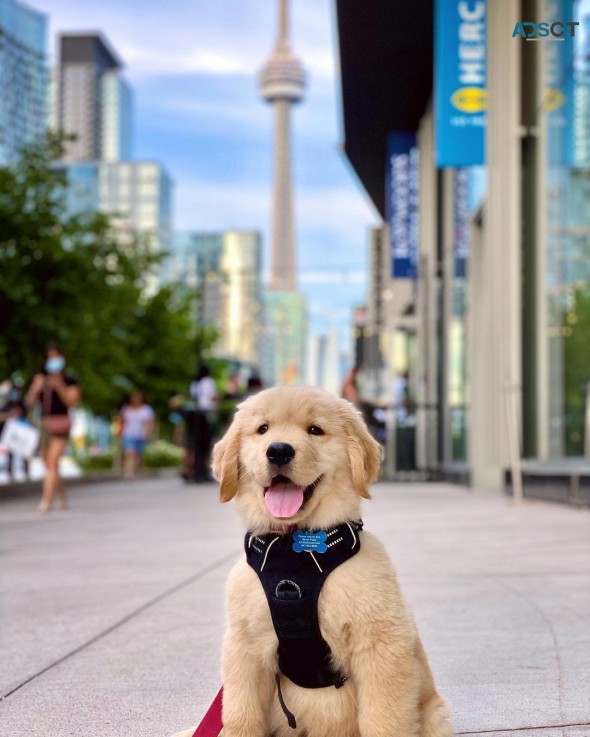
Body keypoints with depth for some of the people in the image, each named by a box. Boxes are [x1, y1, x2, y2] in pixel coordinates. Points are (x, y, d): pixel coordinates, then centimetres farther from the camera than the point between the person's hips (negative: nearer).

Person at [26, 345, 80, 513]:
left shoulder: (69, 381, 2)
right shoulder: (40, 379, 13)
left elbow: (72, 402, -8)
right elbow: (30, 403, 9)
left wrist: (59, 386, -17)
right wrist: (35, 388, -8)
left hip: (61, 424, -5)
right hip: (44, 424, 5)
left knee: (52, 461, -16)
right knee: (49, 464, 11)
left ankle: (46, 500, -21)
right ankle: (61, 494, 33)